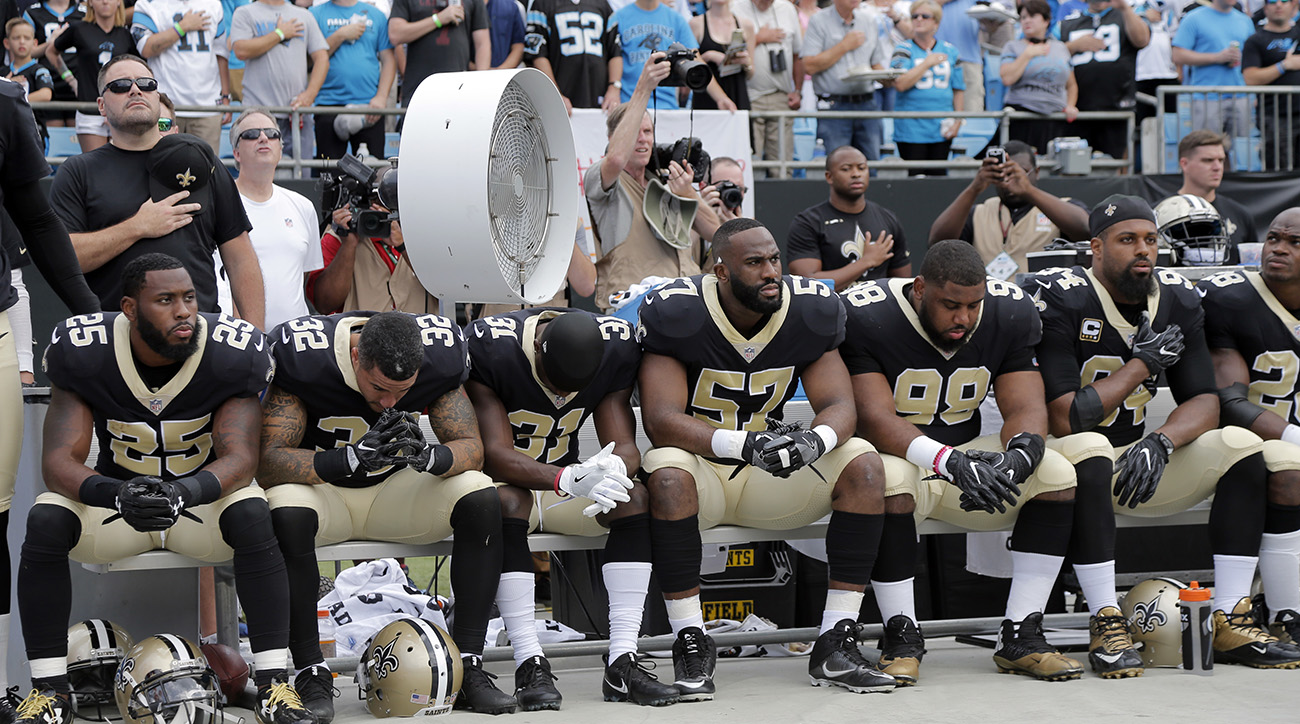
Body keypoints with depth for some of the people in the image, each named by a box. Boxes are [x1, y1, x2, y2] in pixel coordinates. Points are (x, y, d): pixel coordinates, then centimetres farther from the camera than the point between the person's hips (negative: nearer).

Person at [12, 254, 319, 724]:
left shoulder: (232, 355, -18)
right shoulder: (83, 354, -16)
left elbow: (240, 457, -23)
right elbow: (59, 460, -21)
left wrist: (182, 493, -46)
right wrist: (120, 496, -43)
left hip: (200, 498, -1)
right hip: (115, 496, 1)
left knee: (251, 516, -34)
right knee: (46, 521, -29)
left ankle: (274, 685, -28)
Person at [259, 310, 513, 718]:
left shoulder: (439, 354, -15)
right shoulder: (301, 358, -25)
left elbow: (471, 448, -10)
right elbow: (268, 463, -26)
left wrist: (428, 456, -34)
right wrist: (354, 457, -40)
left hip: (393, 488, 3)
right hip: (320, 487, -3)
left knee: (481, 499, -23)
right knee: (286, 514, -37)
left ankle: (467, 668, -17)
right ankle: (311, 675, -25)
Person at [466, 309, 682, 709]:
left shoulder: (616, 346, -13)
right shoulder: (489, 348, -26)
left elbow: (625, 446, -13)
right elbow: (495, 454, -30)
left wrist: (612, 469, -40)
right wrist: (570, 479, -46)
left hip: (564, 474, 4)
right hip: (503, 478, -4)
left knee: (635, 496, -22)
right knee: (508, 501, -37)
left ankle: (621, 664, -24)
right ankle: (530, 665, -35)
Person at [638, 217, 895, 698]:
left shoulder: (809, 312, -5)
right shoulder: (676, 314, -17)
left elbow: (839, 405, -7)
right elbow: (661, 419, -23)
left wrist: (815, 440, -34)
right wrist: (745, 444, -39)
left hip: (772, 473, 4)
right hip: (699, 465, -4)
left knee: (863, 464, -20)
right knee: (668, 474, -38)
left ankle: (836, 647, -18)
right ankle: (691, 645, -24)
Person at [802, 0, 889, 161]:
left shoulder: (869, 20, 15)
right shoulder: (819, 22, -1)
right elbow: (810, 65, -11)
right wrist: (845, 46, -8)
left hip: (867, 105, 4)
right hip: (834, 106, -4)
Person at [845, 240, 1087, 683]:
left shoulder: (1009, 314, -4)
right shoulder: (867, 318, -19)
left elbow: (1025, 407, -7)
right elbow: (875, 419, -26)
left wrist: (1021, 453, -32)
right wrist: (950, 462, -41)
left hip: (968, 457, 5)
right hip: (899, 454, -5)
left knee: (1058, 474, -19)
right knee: (890, 478, -39)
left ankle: (1020, 638, -13)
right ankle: (901, 638, -22)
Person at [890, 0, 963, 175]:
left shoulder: (950, 51, 10)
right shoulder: (904, 50, -1)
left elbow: (959, 89, 14)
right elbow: (900, 84, -16)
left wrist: (958, 121, 4)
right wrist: (928, 63, -12)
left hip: (942, 130, 4)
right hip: (912, 127, -3)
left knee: (939, 176, 7)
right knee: (916, 177, -6)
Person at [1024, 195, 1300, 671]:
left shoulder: (1177, 301, 3)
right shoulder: (1058, 300, -16)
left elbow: (1205, 401, -1)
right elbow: (1065, 419, -22)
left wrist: (1159, 442, -23)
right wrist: (1142, 363, -16)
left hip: (1140, 461, 6)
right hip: (1070, 463, -6)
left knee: (1242, 445, -13)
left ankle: (1231, 623, -17)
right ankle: (1106, 623, -34)